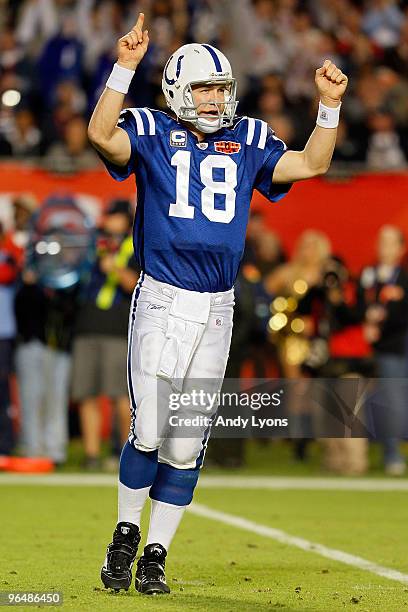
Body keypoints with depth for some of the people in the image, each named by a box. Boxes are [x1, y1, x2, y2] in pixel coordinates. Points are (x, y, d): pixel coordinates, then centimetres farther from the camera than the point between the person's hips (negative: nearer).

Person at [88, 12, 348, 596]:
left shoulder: (247, 142, 10)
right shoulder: (151, 134, 0)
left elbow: (311, 164, 6)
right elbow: (101, 134, -19)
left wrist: (329, 105, -5)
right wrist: (124, 67, -26)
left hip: (217, 309, 3)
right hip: (161, 302, -3)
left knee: (186, 444, 5)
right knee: (149, 431, -11)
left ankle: (156, 553, 15)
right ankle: (126, 534, 11)